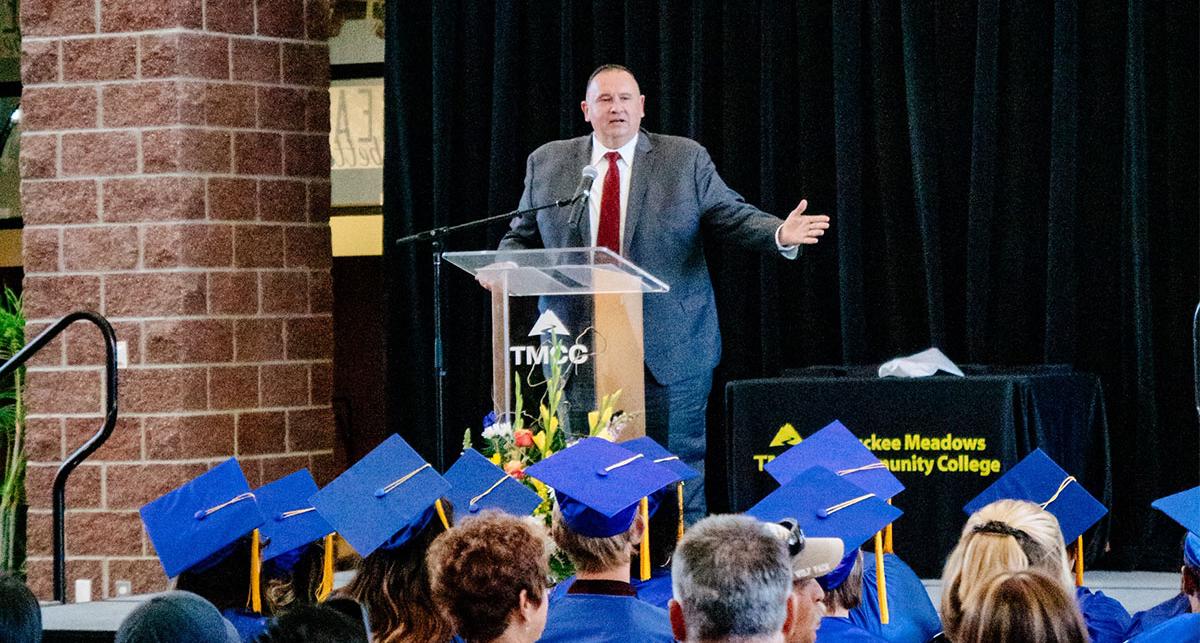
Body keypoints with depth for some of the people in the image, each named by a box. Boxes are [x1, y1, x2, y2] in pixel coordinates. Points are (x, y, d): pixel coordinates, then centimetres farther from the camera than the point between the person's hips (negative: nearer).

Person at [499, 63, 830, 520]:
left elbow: (731, 217, 2)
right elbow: (522, 237, 16)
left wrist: (780, 235, -16)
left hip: (669, 349, -1)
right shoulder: (547, 164, 10)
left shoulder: (686, 160, 5)